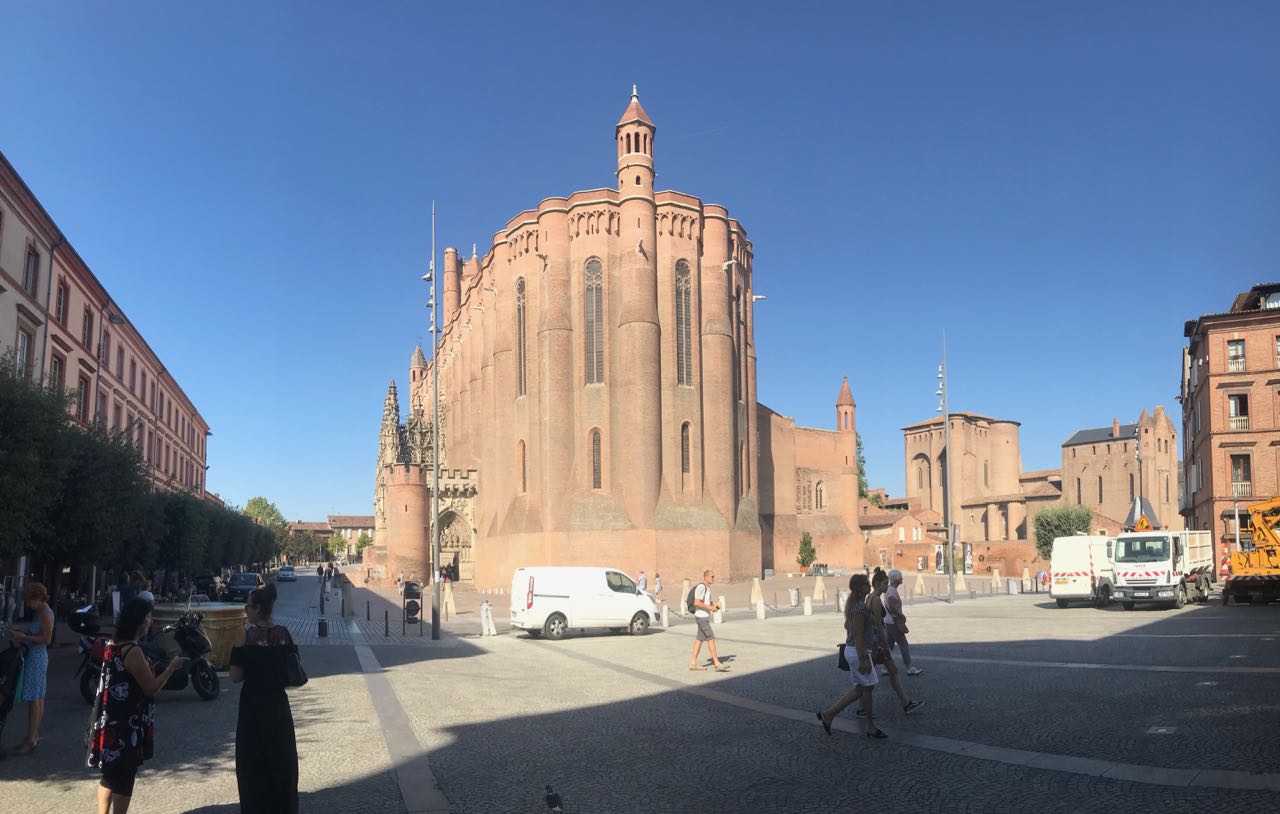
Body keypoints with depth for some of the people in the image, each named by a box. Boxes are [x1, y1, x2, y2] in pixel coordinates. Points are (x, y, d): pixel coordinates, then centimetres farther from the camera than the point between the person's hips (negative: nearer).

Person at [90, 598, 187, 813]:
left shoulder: (112, 644, 5)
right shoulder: (133, 651, -21)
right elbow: (151, 688, -17)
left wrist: (148, 667, 13)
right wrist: (171, 667, -7)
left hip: (111, 722, 9)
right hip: (127, 725, -9)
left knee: (110, 774, 19)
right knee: (124, 778, 2)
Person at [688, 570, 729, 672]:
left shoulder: (707, 587, 15)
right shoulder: (701, 587, -16)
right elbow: (696, 603, -22)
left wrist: (714, 604, 6)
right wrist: (710, 607, -18)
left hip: (705, 617, 10)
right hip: (701, 617, -10)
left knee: (699, 639, 10)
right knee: (711, 638, -9)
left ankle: (693, 663, 13)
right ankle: (717, 664, -7)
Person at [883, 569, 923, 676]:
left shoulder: (889, 590, 12)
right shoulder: (892, 591, -19)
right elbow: (892, 607, -25)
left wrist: (901, 615, 14)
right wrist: (902, 616, -14)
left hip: (889, 622, 10)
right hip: (893, 622, -10)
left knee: (890, 645, 12)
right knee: (904, 645, -3)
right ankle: (909, 668, 1)